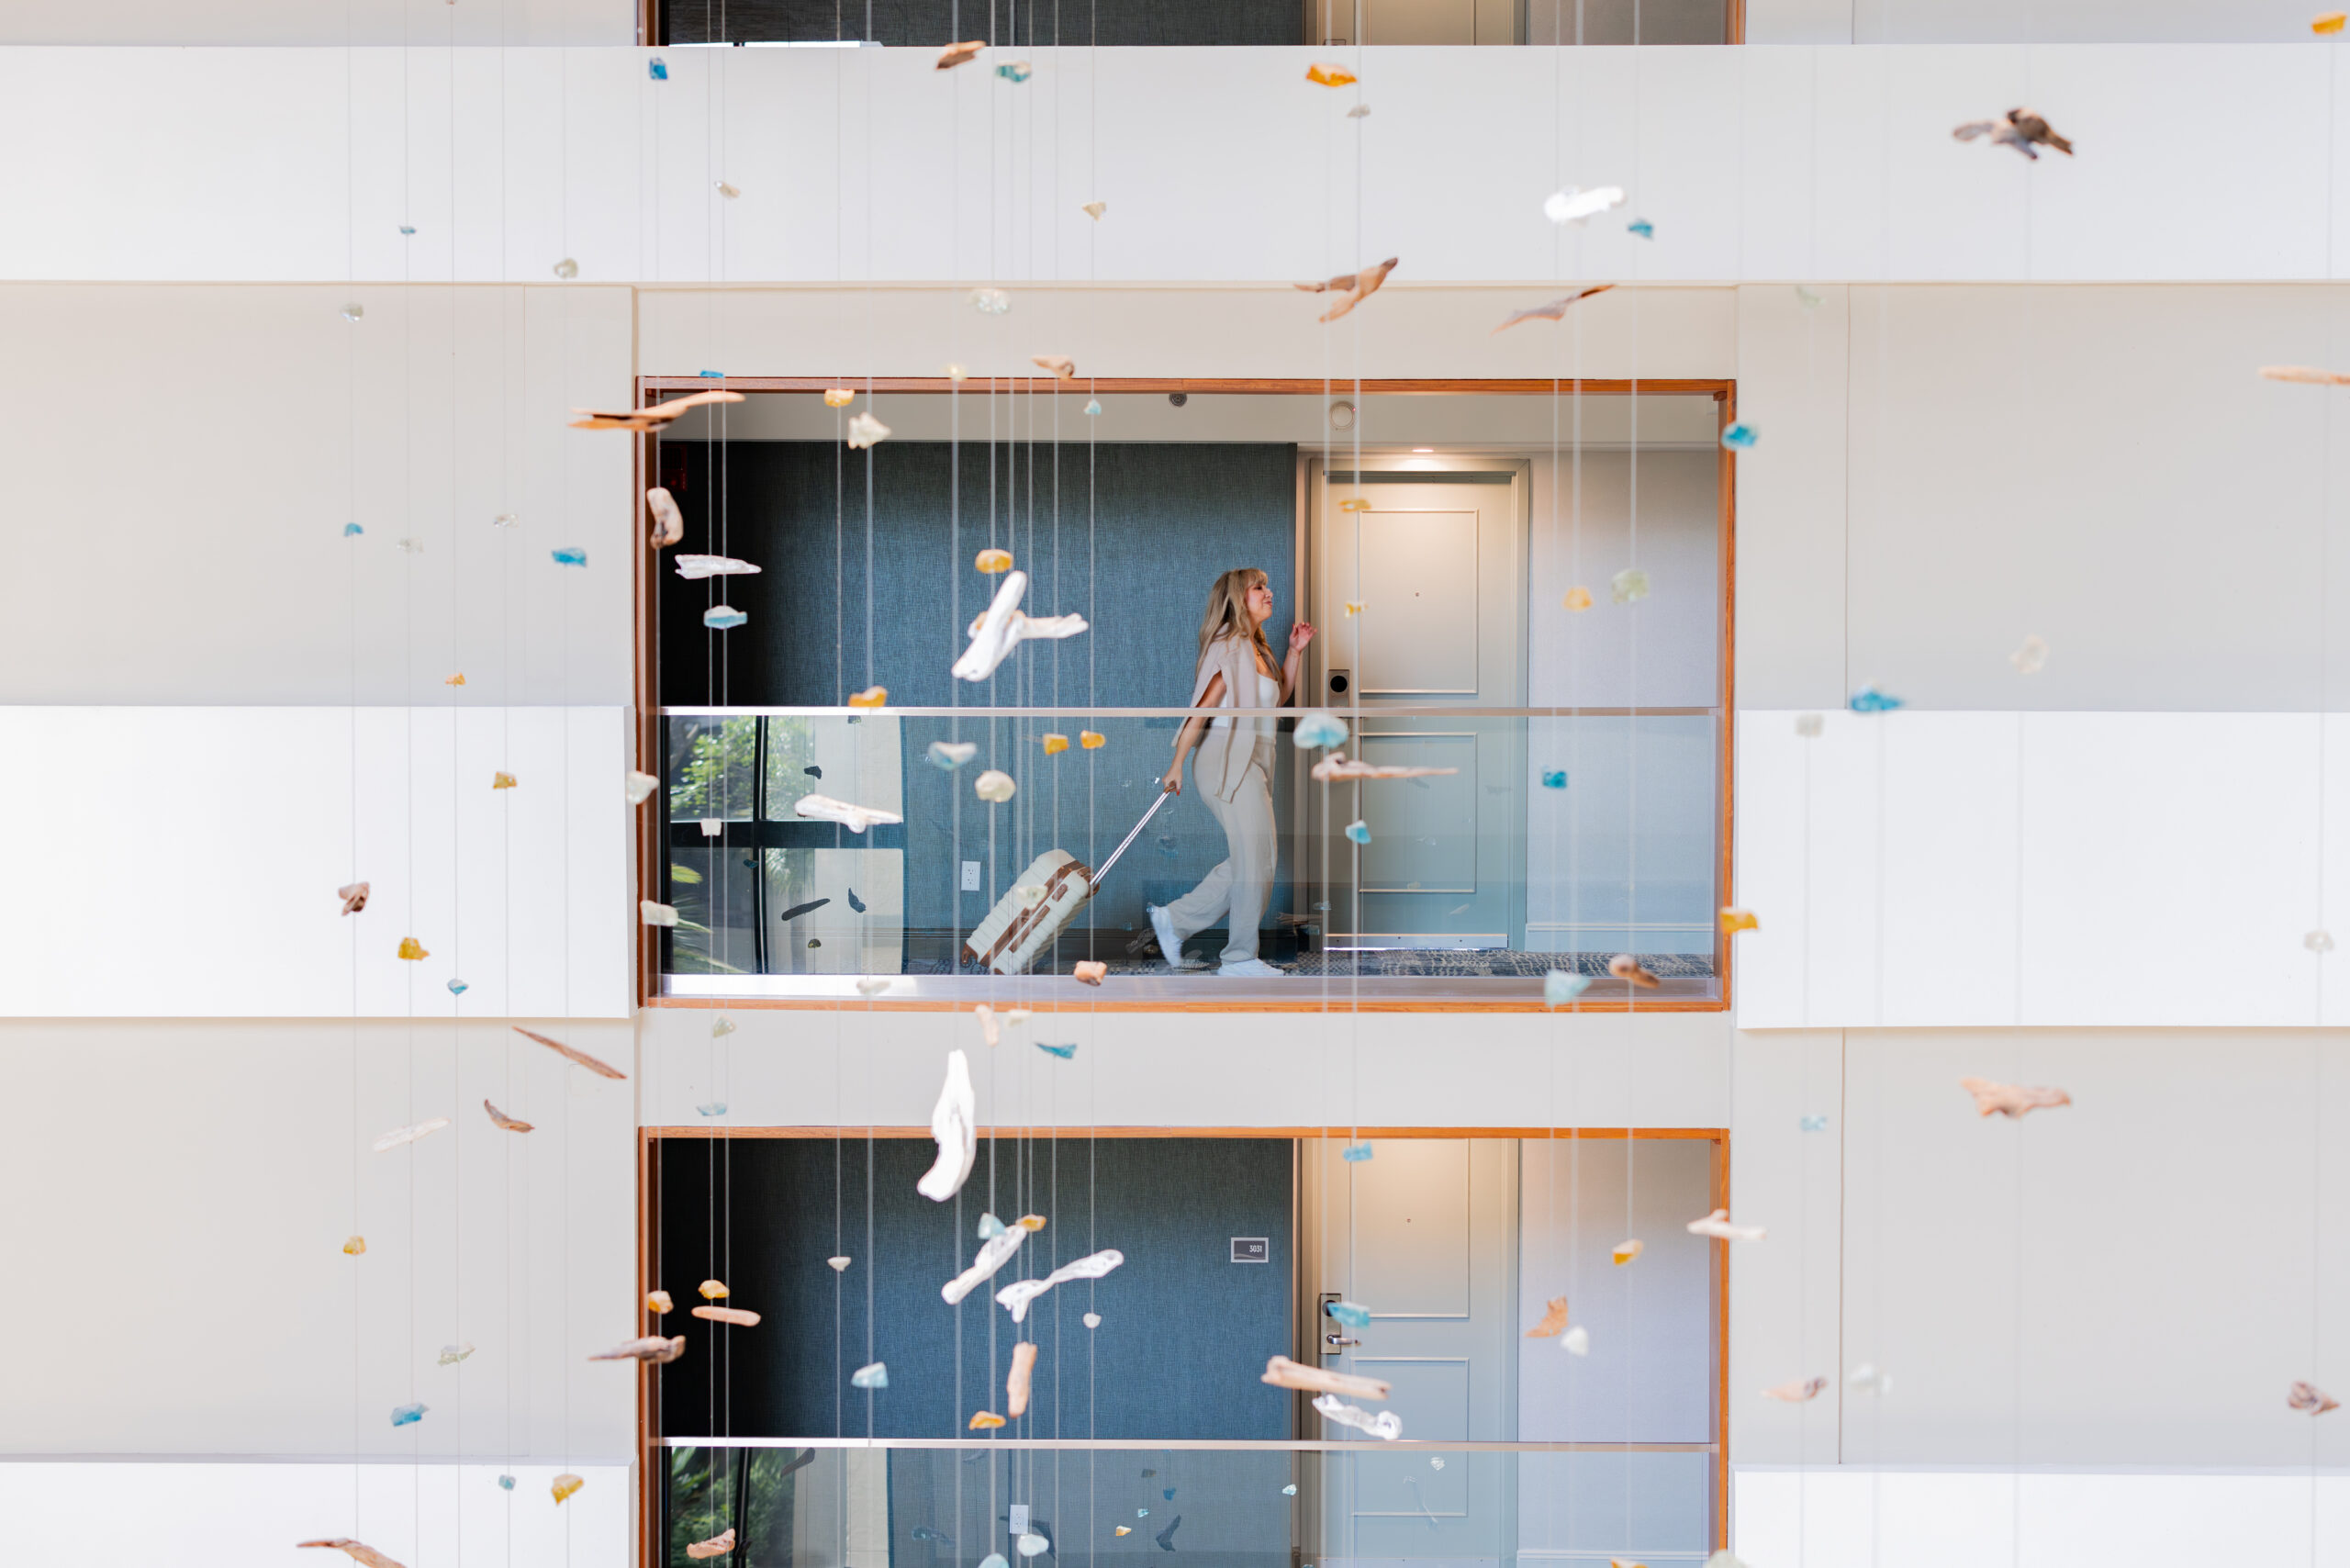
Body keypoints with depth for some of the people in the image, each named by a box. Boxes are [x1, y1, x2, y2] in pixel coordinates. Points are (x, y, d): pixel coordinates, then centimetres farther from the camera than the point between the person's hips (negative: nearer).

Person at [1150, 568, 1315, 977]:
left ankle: (1174, 920, 17)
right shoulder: (1230, 648, -11)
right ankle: (1241, 958, 5)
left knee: (1246, 863, 12)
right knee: (1255, 860, -4)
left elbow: (1279, 698, 26)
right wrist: (1177, 764, -18)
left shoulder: (1255, 649, 17)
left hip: (1251, 766, 9)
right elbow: (1202, 709, -15)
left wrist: (1295, 652, 15)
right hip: (1230, 762, -9)